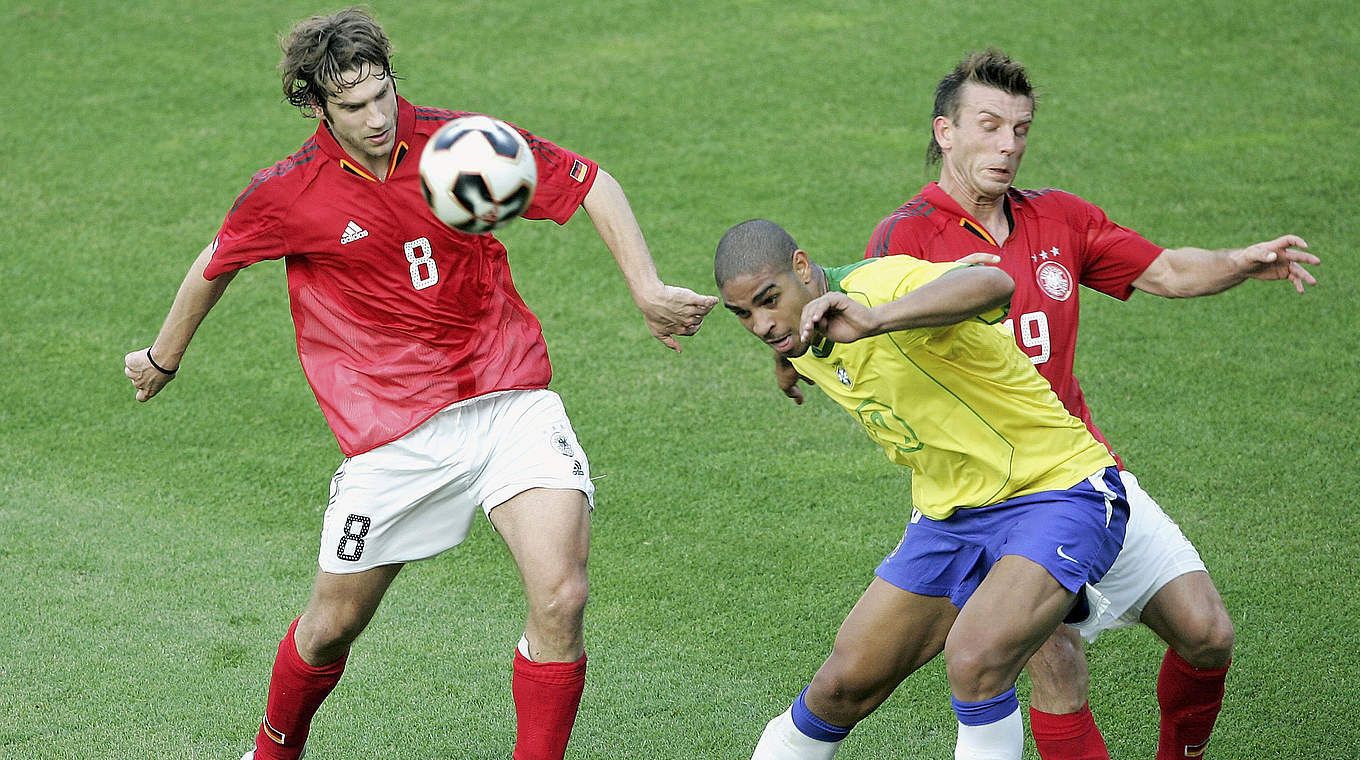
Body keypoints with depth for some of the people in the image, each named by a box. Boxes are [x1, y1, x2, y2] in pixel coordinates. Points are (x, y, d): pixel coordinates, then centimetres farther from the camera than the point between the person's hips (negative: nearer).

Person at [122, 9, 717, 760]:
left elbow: (592, 185, 4)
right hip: (393, 436, 0)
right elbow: (216, 264, 15)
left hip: (508, 402, 0)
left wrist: (646, 289, -7)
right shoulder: (285, 194, -5)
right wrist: (162, 358, 29)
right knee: (333, 624, 10)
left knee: (560, 598, -18)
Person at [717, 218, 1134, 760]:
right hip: (948, 514, 8)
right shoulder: (799, 341, 0)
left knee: (974, 659, -30)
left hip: (1059, 489, -8)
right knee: (845, 685, 7)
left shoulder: (886, 286, -26)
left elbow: (993, 285, -50)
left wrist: (872, 321, -57)